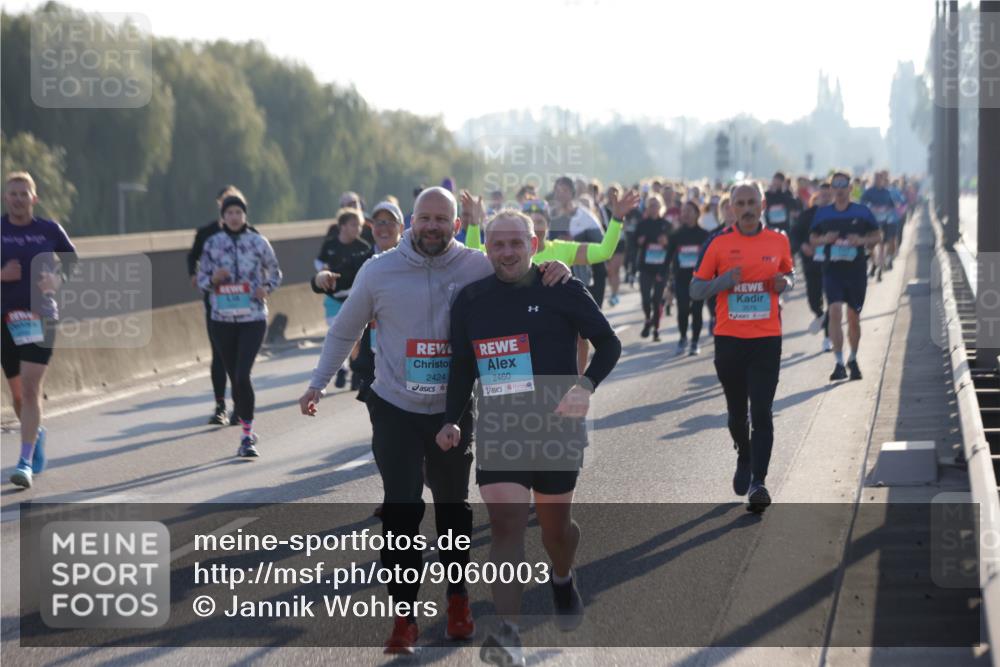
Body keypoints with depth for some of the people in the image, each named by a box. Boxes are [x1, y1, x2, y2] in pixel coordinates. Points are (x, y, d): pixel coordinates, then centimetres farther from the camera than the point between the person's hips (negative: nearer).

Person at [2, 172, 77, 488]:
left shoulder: (49, 230, 1)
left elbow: (73, 262, 15)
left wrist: (57, 279, -4)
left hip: (40, 318, -2)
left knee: (31, 388, -14)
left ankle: (26, 462, -14)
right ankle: (37, 434, 42)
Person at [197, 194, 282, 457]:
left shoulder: (258, 242, 0)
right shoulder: (212, 243, 3)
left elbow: (275, 273, 11)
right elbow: (202, 279, 9)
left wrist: (266, 288, -8)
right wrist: (214, 279, -13)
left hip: (253, 318, -3)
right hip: (222, 318, 3)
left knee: (243, 374, -16)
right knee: (233, 376, 10)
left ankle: (247, 433, -8)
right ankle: (248, 432, 25)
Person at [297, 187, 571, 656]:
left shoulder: (476, 267, -8)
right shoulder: (379, 270, -7)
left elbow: (522, 273, 2)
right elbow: (344, 331, 5)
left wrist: (552, 271, -22)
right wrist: (318, 384, 4)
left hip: (453, 411, 1)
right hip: (395, 410, -1)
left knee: (453, 507, 16)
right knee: (401, 509, -7)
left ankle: (458, 601, 34)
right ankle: (405, 615, 2)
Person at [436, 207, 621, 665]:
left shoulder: (563, 291, -4)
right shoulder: (470, 300, 5)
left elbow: (609, 343, 2)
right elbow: (462, 368, 14)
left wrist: (585, 386, -15)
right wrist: (452, 420, 4)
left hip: (557, 427, -1)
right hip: (497, 431, 1)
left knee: (555, 524, 13)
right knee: (505, 524, -15)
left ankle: (563, 580, 48)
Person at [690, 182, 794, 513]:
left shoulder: (778, 241, 3)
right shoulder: (719, 243, -1)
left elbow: (789, 274, 20)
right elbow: (696, 289, 2)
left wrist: (784, 283, -4)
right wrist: (725, 280, -16)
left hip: (767, 339, -1)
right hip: (729, 338, 1)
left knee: (761, 412, -9)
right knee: (736, 411, 13)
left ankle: (758, 482, -8)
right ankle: (744, 460, 41)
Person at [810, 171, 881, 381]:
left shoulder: (861, 212, 2)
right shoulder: (823, 213, 4)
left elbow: (877, 236, 6)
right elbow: (812, 238, 11)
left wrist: (862, 241, -14)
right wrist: (824, 240, -11)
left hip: (856, 270, 0)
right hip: (832, 269, 0)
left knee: (853, 317, 10)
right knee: (835, 312, -16)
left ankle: (853, 359, 30)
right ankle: (839, 363, -16)